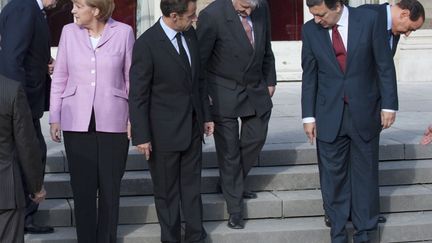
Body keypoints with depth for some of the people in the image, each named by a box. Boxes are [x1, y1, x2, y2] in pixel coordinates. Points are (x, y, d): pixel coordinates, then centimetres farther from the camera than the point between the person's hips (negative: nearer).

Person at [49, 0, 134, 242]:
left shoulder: (123, 32, -3)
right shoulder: (69, 32, 2)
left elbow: (131, 78, 2)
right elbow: (59, 78, 6)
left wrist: (134, 118, 1)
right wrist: (55, 118, 4)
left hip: (112, 122, -1)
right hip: (77, 122, 1)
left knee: (110, 186, 7)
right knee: (82, 186, 5)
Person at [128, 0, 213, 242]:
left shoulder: (190, 34, 3)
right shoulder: (147, 44, -17)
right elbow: (138, 95, -14)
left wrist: (206, 116, 14)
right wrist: (141, 136, -15)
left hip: (193, 128, 6)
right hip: (164, 132, -6)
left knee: (192, 187, 14)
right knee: (167, 192, 8)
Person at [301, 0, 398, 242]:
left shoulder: (369, 20, -7)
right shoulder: (311, 30, -2)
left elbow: (385, 65, -3)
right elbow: (309, 76, 4)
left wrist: (389, 105, -4)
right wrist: (309, 116, 3)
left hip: (365, 113, -1)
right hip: (329, 116, 1)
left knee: (365, 175, 8)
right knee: (333, 177, 3)